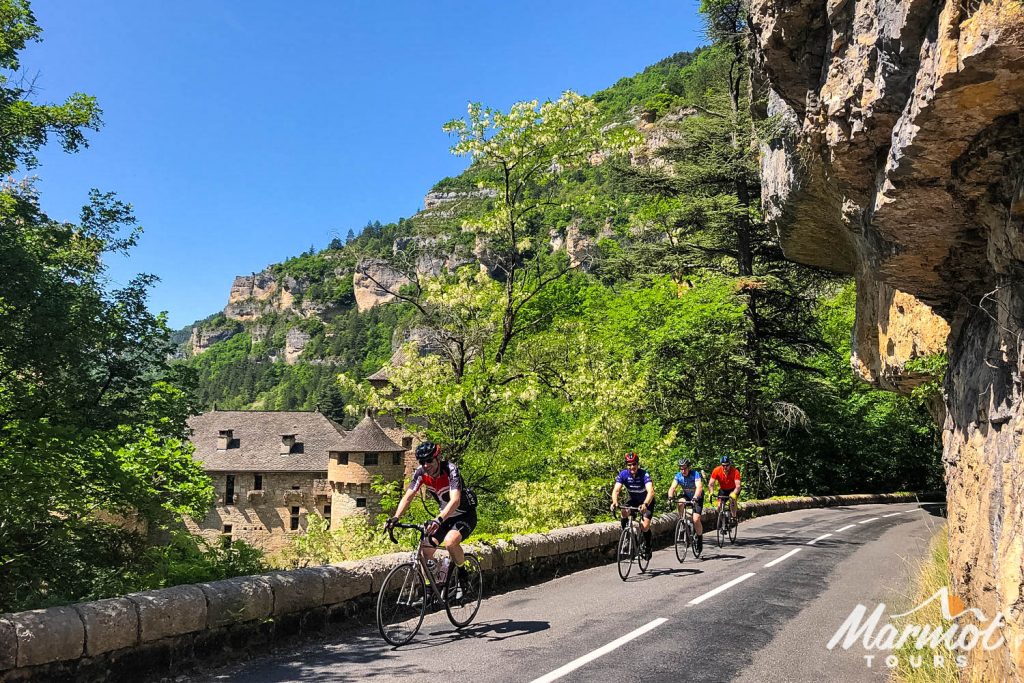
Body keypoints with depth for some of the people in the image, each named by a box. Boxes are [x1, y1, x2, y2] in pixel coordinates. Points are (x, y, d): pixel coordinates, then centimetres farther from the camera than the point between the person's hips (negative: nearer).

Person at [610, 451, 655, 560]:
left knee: (645, 527, -16)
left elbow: (651, 491, -42)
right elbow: (616, 490, -27)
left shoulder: (644, 474, -29)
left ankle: (647, 548, 12)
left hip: (647, 501, -3)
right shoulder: (623, 474, -19)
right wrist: (615, 502, -48)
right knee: (624, 513, -28)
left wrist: (645, 504, -60)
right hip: (633, 500, 3)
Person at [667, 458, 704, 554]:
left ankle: (700, 539, 5)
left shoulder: (695, 474, -27)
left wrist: (695, 498, -58)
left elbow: (699, 487, -41)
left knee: (696, 519, -18)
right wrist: (670, 497, -46)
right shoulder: (678, 476, -15)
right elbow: (672, 487, -26)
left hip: (697, 497, -3)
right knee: (680, 503, -32)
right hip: (686, 496, 3)